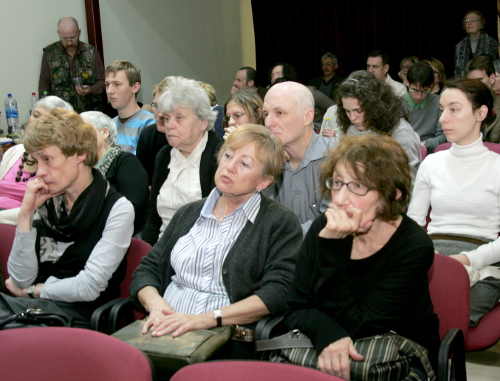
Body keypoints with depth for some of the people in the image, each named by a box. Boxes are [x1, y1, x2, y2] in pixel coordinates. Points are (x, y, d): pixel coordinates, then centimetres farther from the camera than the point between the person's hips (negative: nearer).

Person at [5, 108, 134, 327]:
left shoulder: (117, 209, -7)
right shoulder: (45, 203, 9)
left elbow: (89, 287, -11)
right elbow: (21, 279, 3)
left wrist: (31, 290, 1)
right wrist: (26, 213, -4)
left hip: (81, 317, -5)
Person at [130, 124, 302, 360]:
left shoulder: (281, 223, 4)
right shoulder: (189, 214, 21)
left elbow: (278, 292, -10)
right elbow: (146, 270, 19)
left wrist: (208, 318, -19)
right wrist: (154, 303, -5)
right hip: (163, 333, 5)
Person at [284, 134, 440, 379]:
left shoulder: (414, 247, -17)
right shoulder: (323, 228, -5)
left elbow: (356, 327, -22)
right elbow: (294, 310, -5)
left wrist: (333, 248, -29)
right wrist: (326, 334, -28)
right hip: (327, 352, 3)